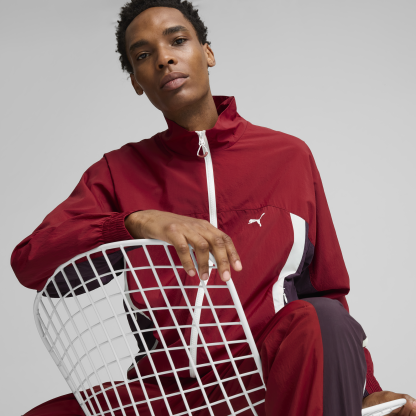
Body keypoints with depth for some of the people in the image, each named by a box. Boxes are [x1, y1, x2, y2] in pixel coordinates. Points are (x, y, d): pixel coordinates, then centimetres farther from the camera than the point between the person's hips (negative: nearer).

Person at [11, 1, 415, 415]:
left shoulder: (290, 156, 10)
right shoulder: (118, 172, 10)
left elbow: (330, 297, 12)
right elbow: (27, 261, -5)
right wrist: (136, 223, -21)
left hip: (280, 382, -1)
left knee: (321, 321, -33)